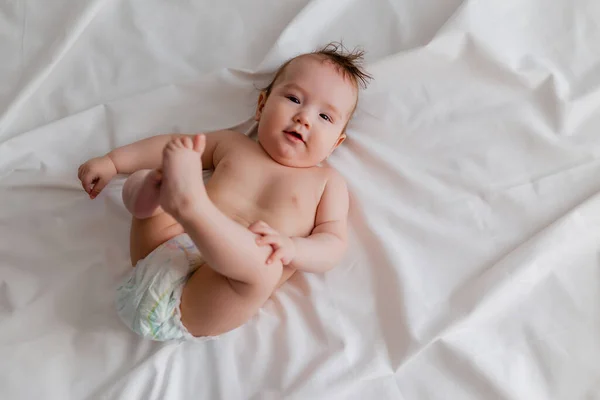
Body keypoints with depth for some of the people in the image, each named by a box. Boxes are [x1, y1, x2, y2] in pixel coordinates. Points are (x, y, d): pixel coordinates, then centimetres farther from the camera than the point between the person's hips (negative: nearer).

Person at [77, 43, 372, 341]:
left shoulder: (327, 182, 9)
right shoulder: (232, 144, 19)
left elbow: (333, 244, 0)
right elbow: (172, 146, 26)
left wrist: (293, 247, -21)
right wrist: (112, 162, 20)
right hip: (162, 252, 5)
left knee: (265, 260, -35)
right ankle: (153, 193, -30)